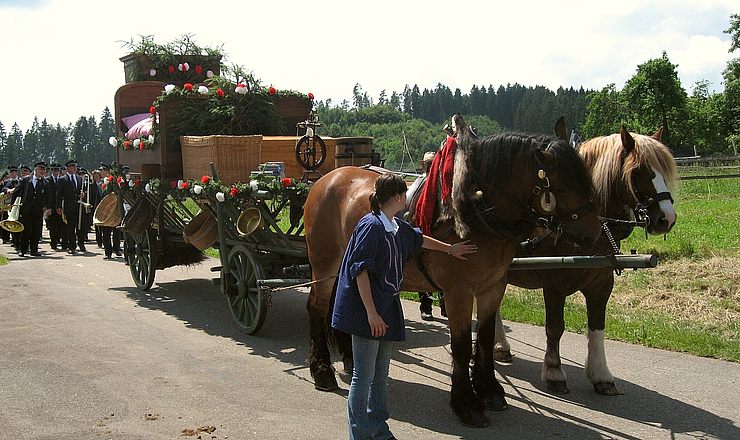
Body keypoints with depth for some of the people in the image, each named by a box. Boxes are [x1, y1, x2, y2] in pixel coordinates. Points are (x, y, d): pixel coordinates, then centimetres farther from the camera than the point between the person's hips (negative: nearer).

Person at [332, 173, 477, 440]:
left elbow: (419, 240, 32)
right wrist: (371, 313, -22)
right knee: (364, 376, -2)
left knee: (380, 375, 16)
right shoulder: (371, 226, -16)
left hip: (387, 306, 9)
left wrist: (450, 249, 45)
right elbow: (360, 271, -19)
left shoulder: (397, 227, 11)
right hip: (366, 310, -9)